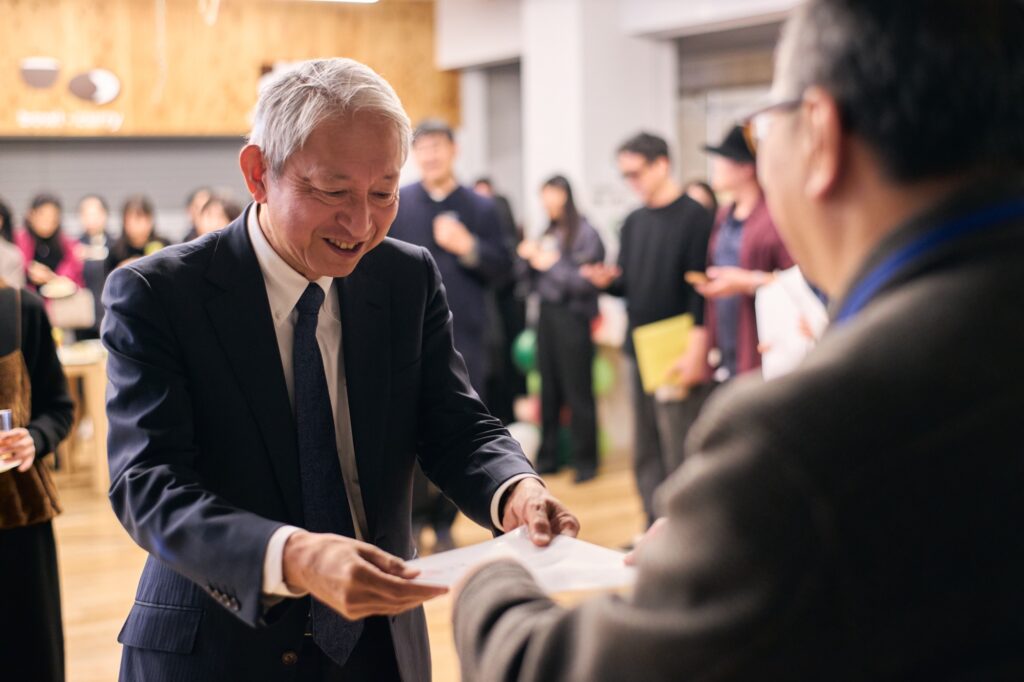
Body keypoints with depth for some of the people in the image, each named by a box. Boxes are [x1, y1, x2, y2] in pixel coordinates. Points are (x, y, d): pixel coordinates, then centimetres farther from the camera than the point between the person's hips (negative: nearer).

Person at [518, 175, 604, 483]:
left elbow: (586, 281, -13)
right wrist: (529, 258, -2)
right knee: (549, 390, 10)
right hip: (547, 315, 6)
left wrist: (551, 264, -12)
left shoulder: (585, 233, -7)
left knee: (578, 392, -2)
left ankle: (585, 460, 5)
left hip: (573, 316, -6)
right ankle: (548, 457, 18)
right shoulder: (549, 234, 11)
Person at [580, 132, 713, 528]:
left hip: (677, 354, -7)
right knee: (645, 454, 12)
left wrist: (696, 351, -19)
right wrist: (607, 280, -5)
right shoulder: (634, 223, 14)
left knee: (679, 456, -5)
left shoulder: (693, 217, -7)